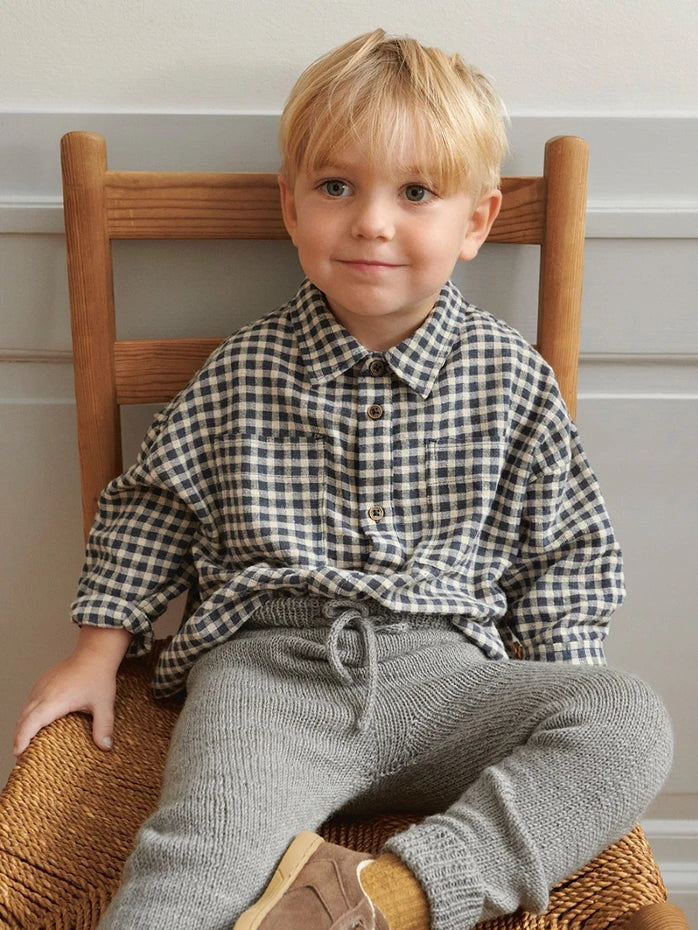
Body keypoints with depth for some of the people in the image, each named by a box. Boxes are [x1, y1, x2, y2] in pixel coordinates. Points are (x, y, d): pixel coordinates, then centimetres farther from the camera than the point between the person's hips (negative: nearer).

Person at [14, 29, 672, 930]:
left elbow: (569, 550, 12)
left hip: (443, 665, 2)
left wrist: (550, 694, 1)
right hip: (268, 663, -1)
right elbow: (150, 504, 16)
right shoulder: (244, 372, 5)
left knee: (631, 719, -21)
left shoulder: (510, 378, 5)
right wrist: (98, 652, 12)